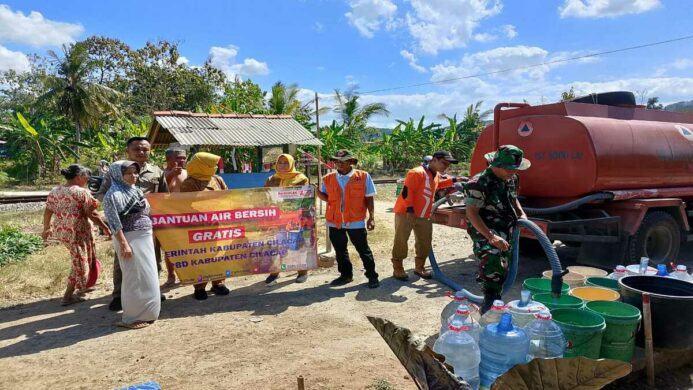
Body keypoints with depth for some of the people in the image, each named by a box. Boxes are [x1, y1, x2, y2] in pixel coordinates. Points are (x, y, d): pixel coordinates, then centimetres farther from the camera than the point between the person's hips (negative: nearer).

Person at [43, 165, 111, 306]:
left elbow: (47, 213, 9)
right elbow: (92, 214, -14)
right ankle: (68, 296, 12)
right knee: (80, 263, 7)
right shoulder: (82, 192, -14)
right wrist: (105, 228, -4)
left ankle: (82, 286, 36)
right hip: (78, 231, -7)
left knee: (79, 260, 24)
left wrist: (46, 229, 22)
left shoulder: (54, 191, 6)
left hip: (61, 231, 7)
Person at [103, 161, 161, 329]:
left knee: (148, 277, 13)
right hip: (130, 239, -9)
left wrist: (151, 234, 17)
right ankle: (132, 318, 8)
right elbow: (114, 223, -18)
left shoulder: (135, 190, 15)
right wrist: (124, 244, -23)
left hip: (145, 239, 9)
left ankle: (145, 313, 26)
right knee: (135, 278, -3)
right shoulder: (113, 195, -12)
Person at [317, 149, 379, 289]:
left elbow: (369, 198, 0)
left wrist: (371, 217, -4)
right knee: (340, 250, 14)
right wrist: (317, 192, -11)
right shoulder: (328, 178, 6)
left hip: (356, 221, -3)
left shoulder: (363, 176, -2)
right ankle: (346, 275, 29)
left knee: (363, 250, 4)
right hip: (335, 222, 4)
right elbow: (328, 198, 9)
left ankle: (372, 276, 16)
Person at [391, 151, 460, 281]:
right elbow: (407, 191, -23)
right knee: (401, 242, -1)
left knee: (425, 243, 13)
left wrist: (453, 180, 22)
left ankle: (419, 267, 28)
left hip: (424, 216, 8)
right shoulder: (417, 173, -19)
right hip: (406, 213, -8)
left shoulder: (436, 175, 11)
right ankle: (398, 269, 9)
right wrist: (409, 209, -29)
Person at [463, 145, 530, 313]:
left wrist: (521, 213, 4)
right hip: (485, 234, -8)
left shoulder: (511, 180, 6)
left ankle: (494, 304, 36)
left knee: (502, 273, 18)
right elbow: (471, 213, -24)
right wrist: (491, 237, -30)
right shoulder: (479, 183, -20)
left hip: (506, 235, 8)